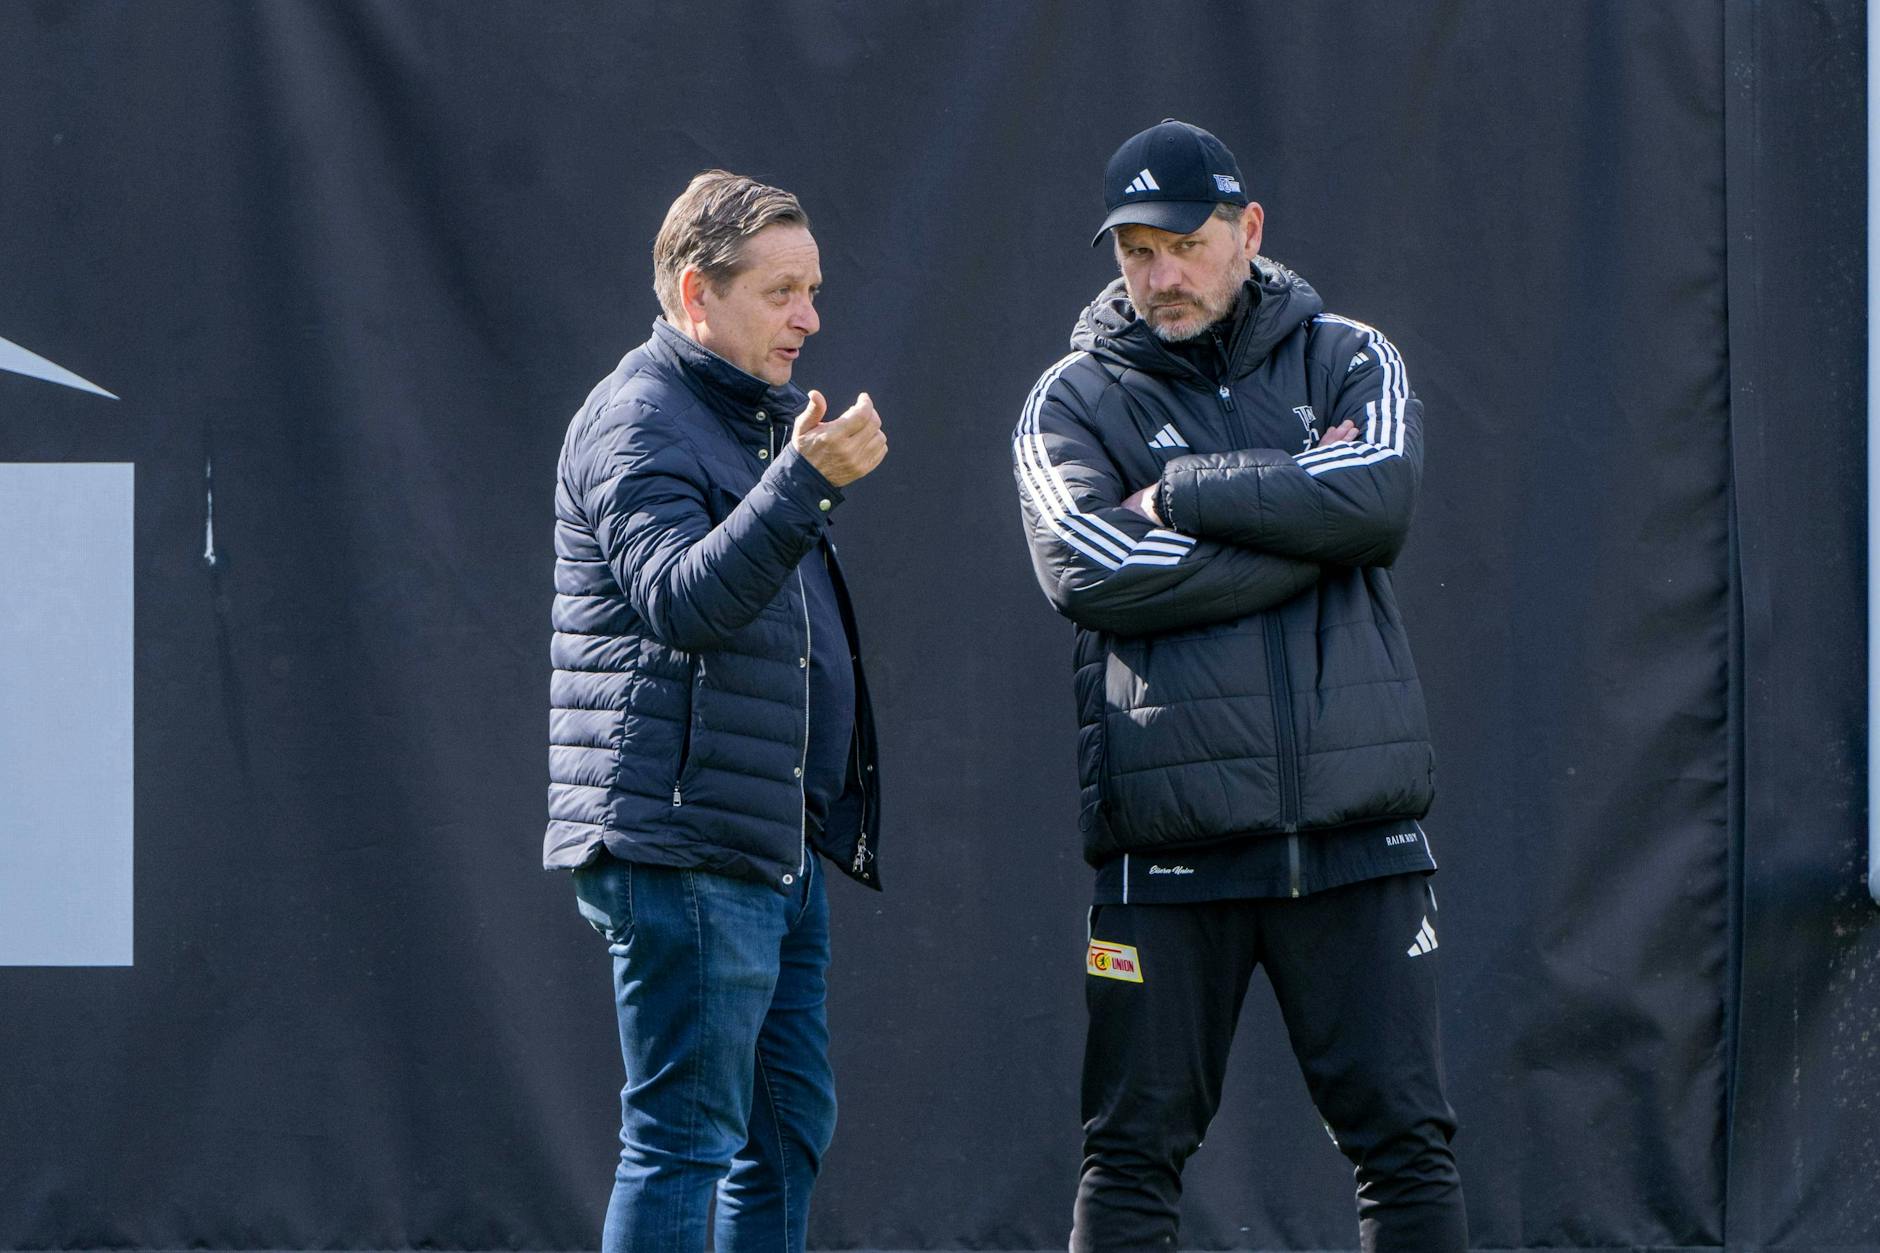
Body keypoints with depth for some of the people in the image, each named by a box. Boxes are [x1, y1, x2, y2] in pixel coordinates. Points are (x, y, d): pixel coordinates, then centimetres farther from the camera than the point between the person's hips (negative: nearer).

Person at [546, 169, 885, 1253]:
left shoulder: (757, 419, 21)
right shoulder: (637, 423, -10)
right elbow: (681, 600, -27)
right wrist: (804, 482, -37)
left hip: (774, 843, 10)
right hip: (681, 846, -10)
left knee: (790, 1130, 11)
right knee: (685, 1138, -10)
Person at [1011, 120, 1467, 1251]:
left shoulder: (1347, 361, 10)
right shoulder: (1073, 404, 6)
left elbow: (1381, 495, -11)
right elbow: (1094, 575, -12)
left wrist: (1184, 494, -8)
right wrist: (1299, 521, -9)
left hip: (1356, 825, 1)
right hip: (1170, 845, -1)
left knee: (1407, 1144, 2)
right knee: (1132, 1154, 2)